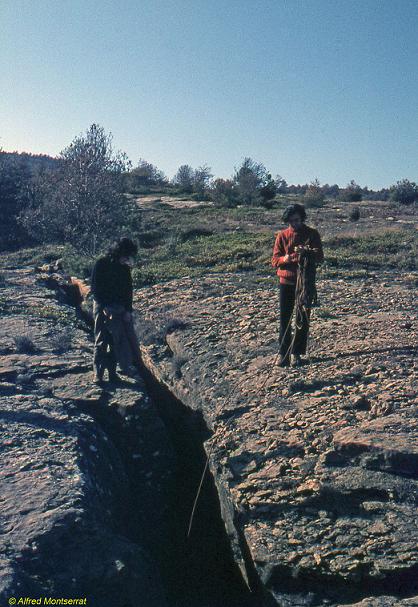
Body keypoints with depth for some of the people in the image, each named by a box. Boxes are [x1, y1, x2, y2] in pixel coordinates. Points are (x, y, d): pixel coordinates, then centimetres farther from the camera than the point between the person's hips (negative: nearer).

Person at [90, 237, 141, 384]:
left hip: (121, 308, 5)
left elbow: (128, 289, 9)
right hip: (103, 307, -5)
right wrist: (106, 308, -17)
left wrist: (128, 310, -1)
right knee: (101, 341, -3)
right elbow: (95, 289, -10)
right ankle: (98, 374, 2)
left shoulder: (125, 267, 7)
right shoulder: (101, 264, -9)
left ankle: (112, 371, 7)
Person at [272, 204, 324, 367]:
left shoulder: (312, 234, 1)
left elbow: (320, 258, -8)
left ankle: (297, 353, 13)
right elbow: (274, 260, -2)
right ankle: (284, 353, 9)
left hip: (306, 281, 0)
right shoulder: (282, 235, 2)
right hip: (286, 281, 1)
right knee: (285, 318, 1)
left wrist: (306, 253, -27)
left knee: (303, 318, 3)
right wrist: (286, 258, -25)